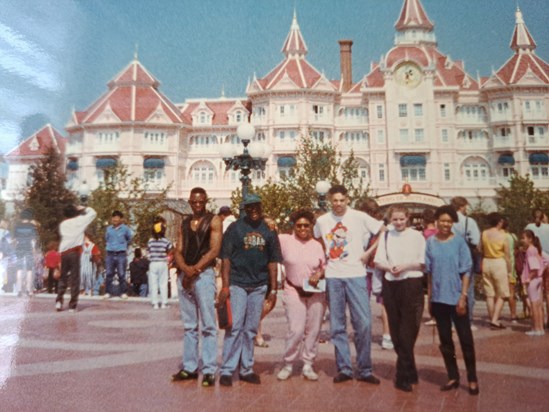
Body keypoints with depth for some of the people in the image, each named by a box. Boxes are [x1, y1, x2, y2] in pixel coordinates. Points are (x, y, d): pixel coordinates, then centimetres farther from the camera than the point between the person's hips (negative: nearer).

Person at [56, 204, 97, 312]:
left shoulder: (63, 224, 12)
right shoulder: (79, 220, 2)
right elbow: (93, 213, 9)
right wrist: (83, 208, 20)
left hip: (63, 252, 4)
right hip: (74, 252, -4)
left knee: (63, 278, 16)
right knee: (75, 279, 1)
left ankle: (59, 301, 5)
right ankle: (72, 305, 0)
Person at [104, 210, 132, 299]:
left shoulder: (125, 228, -2)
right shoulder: (109, 229, 6)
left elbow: (129, 239, 14)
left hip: (121, 254, -3)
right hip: (110, 254, 3)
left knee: (122, 274, 1)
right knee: (109, 274, 5)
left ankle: (123, 292, 8)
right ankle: (108, 292, 13)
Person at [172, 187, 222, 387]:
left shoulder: (214, 221, 0)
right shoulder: (184, 223, 16)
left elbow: (214, 250, -9)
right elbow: (178, 251, 9)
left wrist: (195, 270, -13)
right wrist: (185, 268, -10)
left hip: (204, 274, -6)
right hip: (184, 275, 6)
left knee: (208, 325, -5)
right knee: (189, 325, 11)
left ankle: (209, 370, -1)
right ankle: (189, 367, 18)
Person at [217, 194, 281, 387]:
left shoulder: (269, 230, 8)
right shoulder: (235, 228, 0)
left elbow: (272, 261, 10)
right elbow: (226, 258, -2)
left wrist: (273, 289, 6)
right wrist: (225, 285, -10)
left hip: (259, 286, 3)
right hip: (237, 284, -3)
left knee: (251, 329, 10)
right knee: (235, 327, -4)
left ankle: (246, 369, 20)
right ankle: (227, 370, 4)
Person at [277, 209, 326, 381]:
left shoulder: (317, 245, 5)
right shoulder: (284, 240, -4)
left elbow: (324, 266, 11)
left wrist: (319, 274, -9)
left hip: (316, 292, 3)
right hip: (294, 291, -3)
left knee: (313, 330, 6)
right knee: (296, 330, -10)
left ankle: (308, 365, 22)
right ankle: (288, 365, 11)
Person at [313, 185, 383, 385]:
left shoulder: (360, 217, -1)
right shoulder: (322, 221, 7)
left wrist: (369, 253, -3)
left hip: (356, 275, -2)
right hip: (332, 277, 2)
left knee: (363, 323, -5)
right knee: (337, 326, 7)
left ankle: (364, 370, 10)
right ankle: (344, 369, 19)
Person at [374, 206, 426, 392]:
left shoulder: (417, 236, 0)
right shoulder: (385, 236, 9)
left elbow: (424, 263, -1)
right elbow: (378, 261, 8)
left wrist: (406, 266, -15)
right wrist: (389, 267, -11)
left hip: (412, 284, -3)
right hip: (390, 284, 4)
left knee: (408, 330, -5)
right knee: (395, 329, 8)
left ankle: (404, 376, 5)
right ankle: (409, 372, 24)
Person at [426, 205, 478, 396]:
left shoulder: (459, 241, -5)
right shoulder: (430, 242, 2)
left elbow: (466, 271, -5)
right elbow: (429, 271, 6)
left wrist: (463, 296, -11)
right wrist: (429, 297, 6)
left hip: (457, 297, -3)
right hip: (438, 298, 3)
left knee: (465, 339, 5)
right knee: (445, 339, 10)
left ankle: (472, 379, 20)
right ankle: (453, 377, 23)